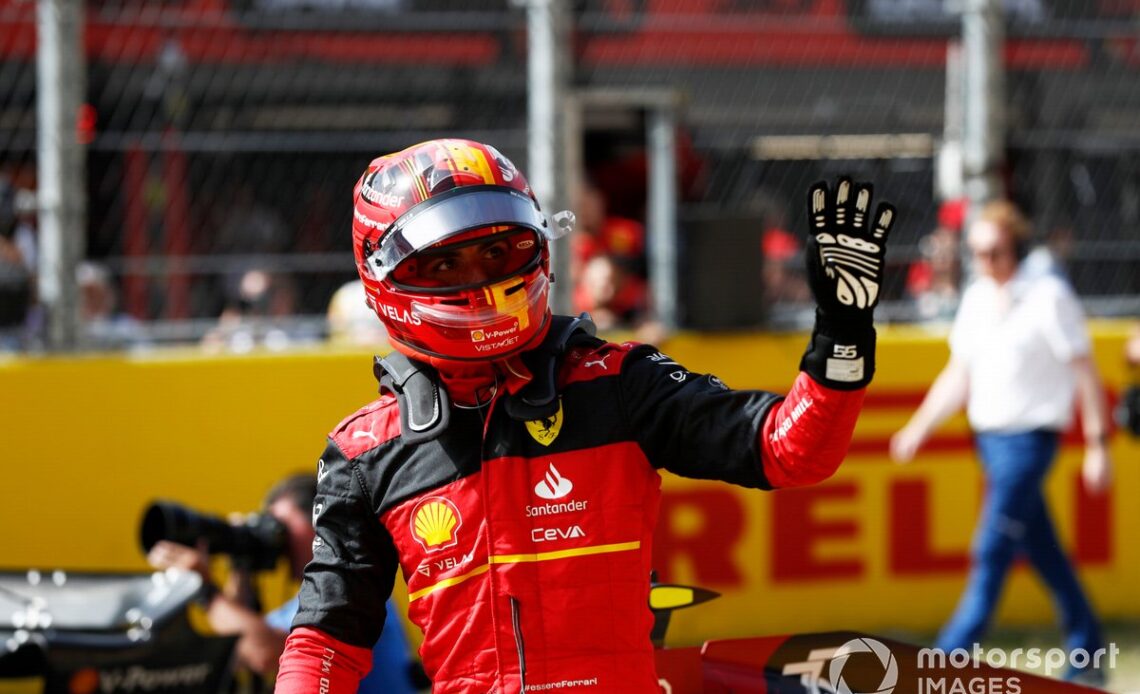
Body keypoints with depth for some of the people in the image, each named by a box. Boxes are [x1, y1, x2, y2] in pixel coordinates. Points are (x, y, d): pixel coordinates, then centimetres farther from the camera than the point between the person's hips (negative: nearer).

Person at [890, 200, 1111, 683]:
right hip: (988, 437, 7)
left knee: (992, 552, -10)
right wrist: (918, 429, 10)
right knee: (1041, 551, 12)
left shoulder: (1049, 297, -9)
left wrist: (1097, 444, -9)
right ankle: (1086, 648, 23)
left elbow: (1084, 373, -7)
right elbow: (958, 375, 17)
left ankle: (951, 656, -11)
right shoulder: (976, 298, 10)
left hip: (1029, 437, -7)